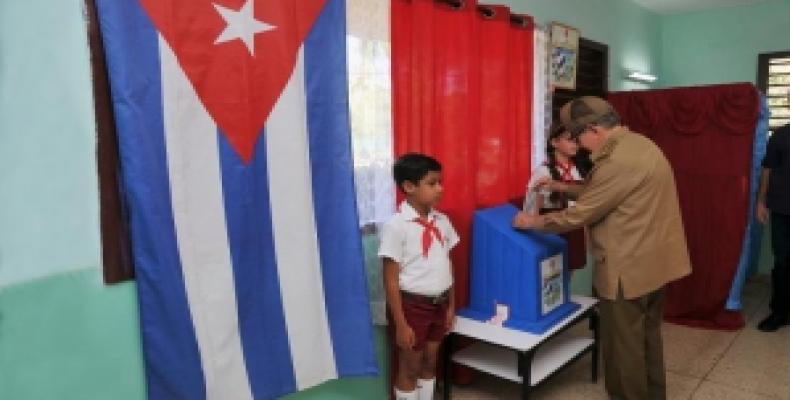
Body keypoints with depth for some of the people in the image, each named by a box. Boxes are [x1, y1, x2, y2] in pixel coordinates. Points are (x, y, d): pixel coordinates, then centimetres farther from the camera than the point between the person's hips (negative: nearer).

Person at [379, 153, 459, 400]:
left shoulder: (442, 221, 1)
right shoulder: (396, 225, -18)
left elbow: (447, 266, 9)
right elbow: (391, 280, -16)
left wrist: (451, 305, 10)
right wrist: (400, 324, -15)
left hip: (439, 303, 6)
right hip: (413, 304, -6)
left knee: (430, 362, 20)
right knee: (410, 367, 11)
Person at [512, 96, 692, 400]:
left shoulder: (618, 161, -25)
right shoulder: (637, 144, 8)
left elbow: (579, 215, -20)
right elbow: (598, 193, 17)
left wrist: (532, 222, -7)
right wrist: (560, 187, 9)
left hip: (629, 268, -10)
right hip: (653, 261, 10)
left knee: (623, 343, 7)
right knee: (647, 335, 23)